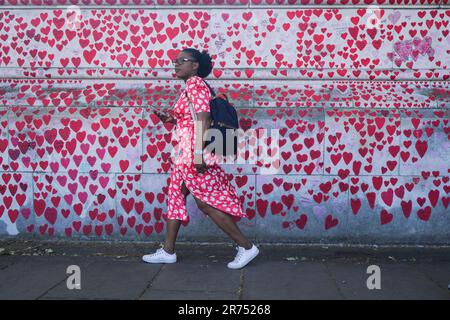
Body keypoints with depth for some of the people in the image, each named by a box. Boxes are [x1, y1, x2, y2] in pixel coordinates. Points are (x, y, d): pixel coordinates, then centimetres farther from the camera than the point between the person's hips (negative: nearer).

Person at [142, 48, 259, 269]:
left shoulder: (195, 84, -11)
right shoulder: (191, 86, 18)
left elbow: (202, 120, -21)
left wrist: (198, 154, -27)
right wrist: (169, 119, 13)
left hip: (194, 151, -10)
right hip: (187, 152, 10)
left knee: (206, 202, -7)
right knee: (176, 197, 13)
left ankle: (246, 247, 0)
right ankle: (168, 251, 21)